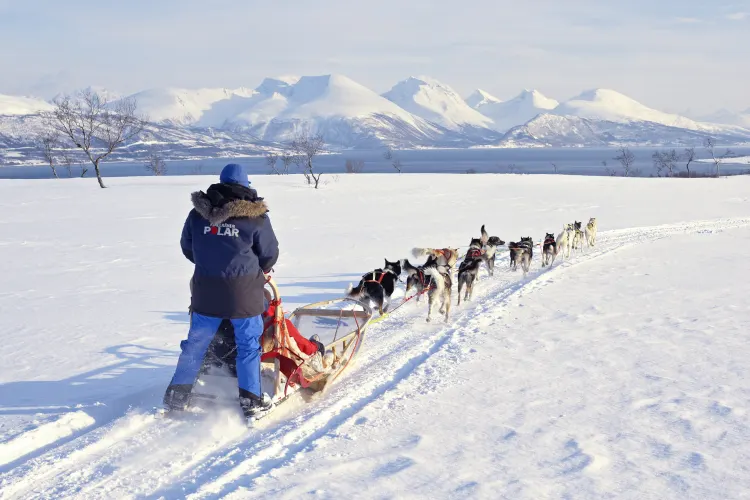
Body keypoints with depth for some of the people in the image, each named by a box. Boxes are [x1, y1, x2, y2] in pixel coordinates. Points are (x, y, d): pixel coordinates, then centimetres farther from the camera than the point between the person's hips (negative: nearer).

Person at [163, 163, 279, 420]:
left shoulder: (198, 213, 3)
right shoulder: (255, 217, -7)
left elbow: (187, 248, 14)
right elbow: (270, 253, 1)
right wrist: (260, 271, 22)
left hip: (205, 290, 3)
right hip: (243, 291, -3)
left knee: (196, 343, 15)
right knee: (248, 345, 9)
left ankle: (177, 396, 20)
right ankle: (251, 401, 10)